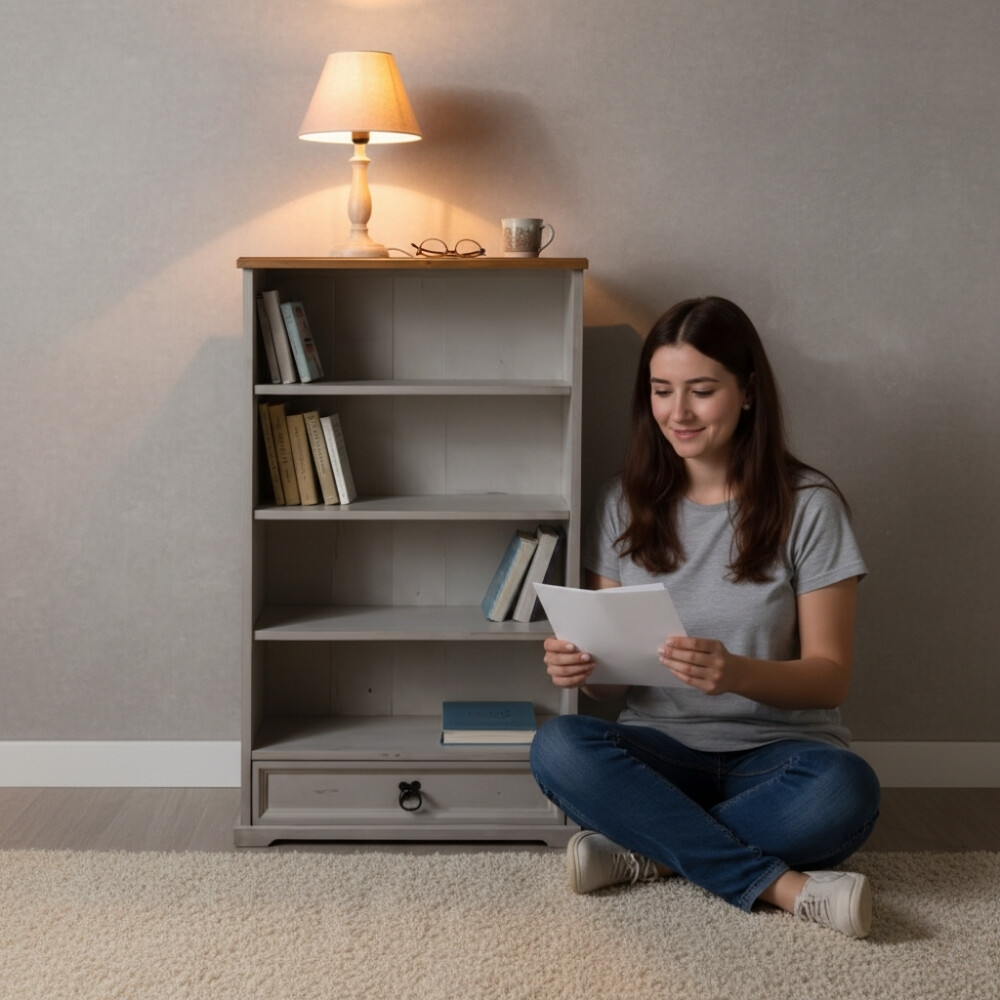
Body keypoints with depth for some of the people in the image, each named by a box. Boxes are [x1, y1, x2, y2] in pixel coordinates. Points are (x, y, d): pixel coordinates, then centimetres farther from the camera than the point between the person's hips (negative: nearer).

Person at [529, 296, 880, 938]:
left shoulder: (807, 505, -2)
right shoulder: (627, 504, 7)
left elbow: (831, 677, -5)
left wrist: (738, 673, -27)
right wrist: (581, 667, -17)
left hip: (776, 748, -2)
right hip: (663, 747, 3)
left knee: (844, 793, -36)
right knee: (558, 747, -29)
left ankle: (651, 849, -18)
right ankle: (781, 884, -27)